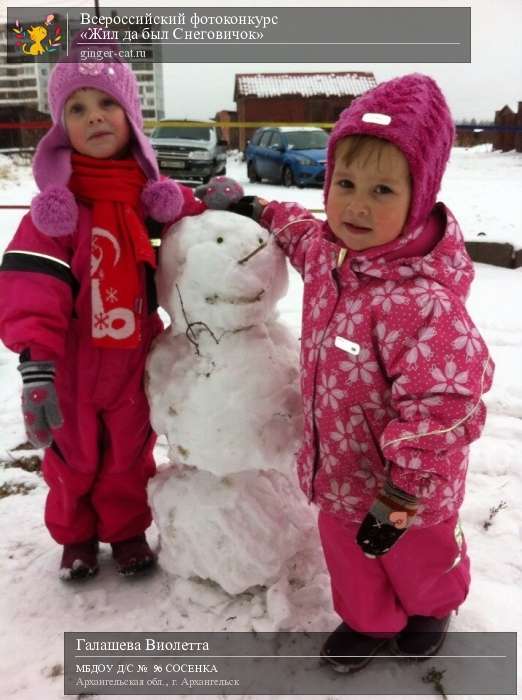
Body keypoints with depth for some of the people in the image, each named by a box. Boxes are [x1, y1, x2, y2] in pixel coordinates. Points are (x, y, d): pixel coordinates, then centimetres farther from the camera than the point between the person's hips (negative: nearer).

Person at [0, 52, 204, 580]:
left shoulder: (154, 195, -4)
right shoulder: (58, 202, -16)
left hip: (133, 359, 3)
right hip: (71, 363, -2)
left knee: (130, 454, 20)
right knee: (72, 459, 18)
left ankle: (127, 530, 45)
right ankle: (75, 536, 44)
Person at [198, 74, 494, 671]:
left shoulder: (421, 301, -38)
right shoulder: (329, 251, -10)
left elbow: (441, 411, -36)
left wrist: (399, 499, -29)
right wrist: (256, 210, 21)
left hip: (407, 487, -6)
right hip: (341, 467, 6)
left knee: (416, 556, 25)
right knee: (346, 550, 26)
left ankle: (431, 607, 60)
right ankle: (369, 621, 56)